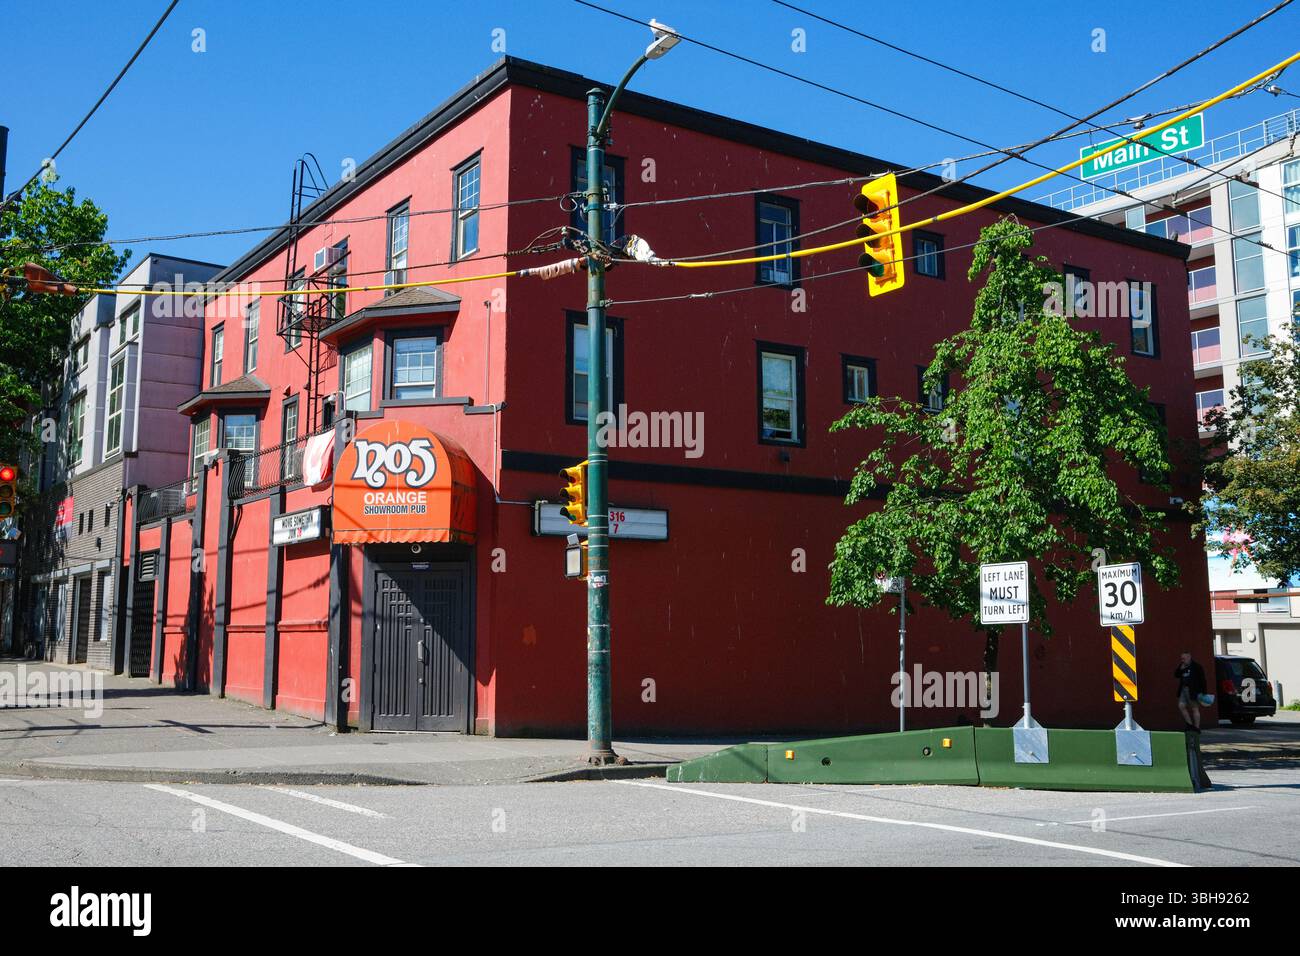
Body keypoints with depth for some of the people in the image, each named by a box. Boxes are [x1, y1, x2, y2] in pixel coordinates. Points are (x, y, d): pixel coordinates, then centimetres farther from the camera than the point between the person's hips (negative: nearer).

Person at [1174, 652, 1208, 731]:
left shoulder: (1196, 667, -6)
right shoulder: (1182, 667, 15)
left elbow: (1202, 680, -9)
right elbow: (1176, 675, 9)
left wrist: (1203, 692, -15)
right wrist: (1180, 668, -6)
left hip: (1193, 691, -7)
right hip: (1184, 690, 7)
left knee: (1195, 709, -2)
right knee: (1181, 706, 1)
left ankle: (1197, 727, 2)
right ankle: (1190, 724, 11)